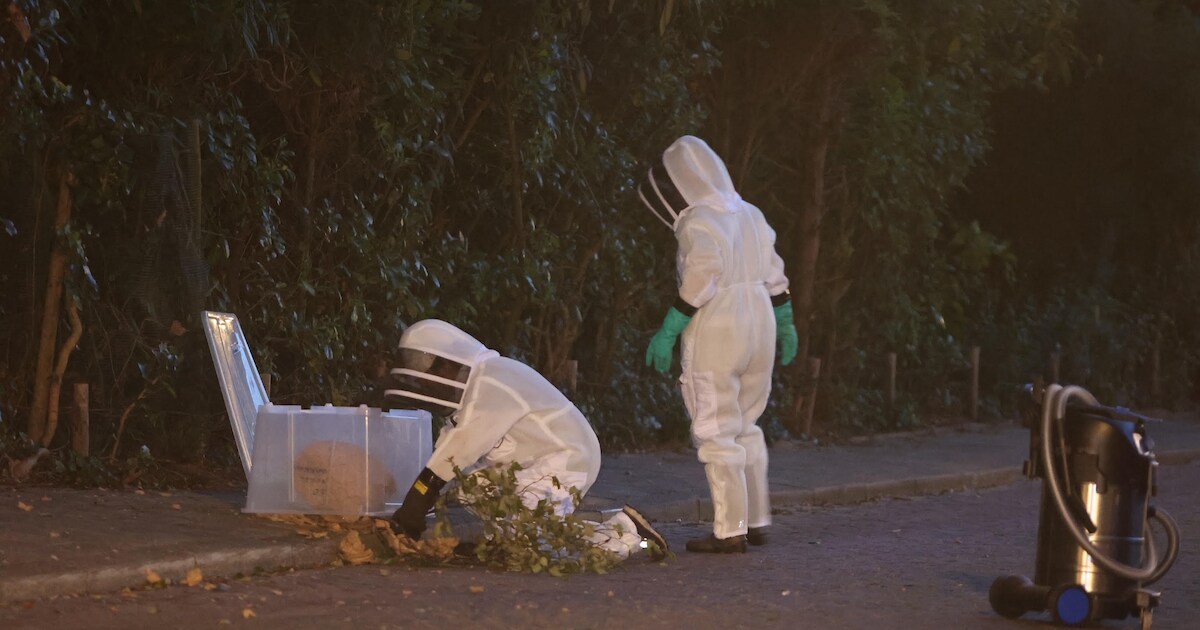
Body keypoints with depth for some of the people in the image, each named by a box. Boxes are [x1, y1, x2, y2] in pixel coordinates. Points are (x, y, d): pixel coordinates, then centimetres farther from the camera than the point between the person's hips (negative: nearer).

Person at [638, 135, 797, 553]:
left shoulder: (699, 222, -12)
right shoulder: (749, 215, 12)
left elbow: (702, 279, -23)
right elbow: (774, 276, 15)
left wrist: (668, 331, -21)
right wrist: (785, 324, 25)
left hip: (716, 334, -8)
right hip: (759, 327, 8)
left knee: (717, 433, -2)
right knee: (746, 428, 18)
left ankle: (730, 530, -4)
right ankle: (756, 521, 20)